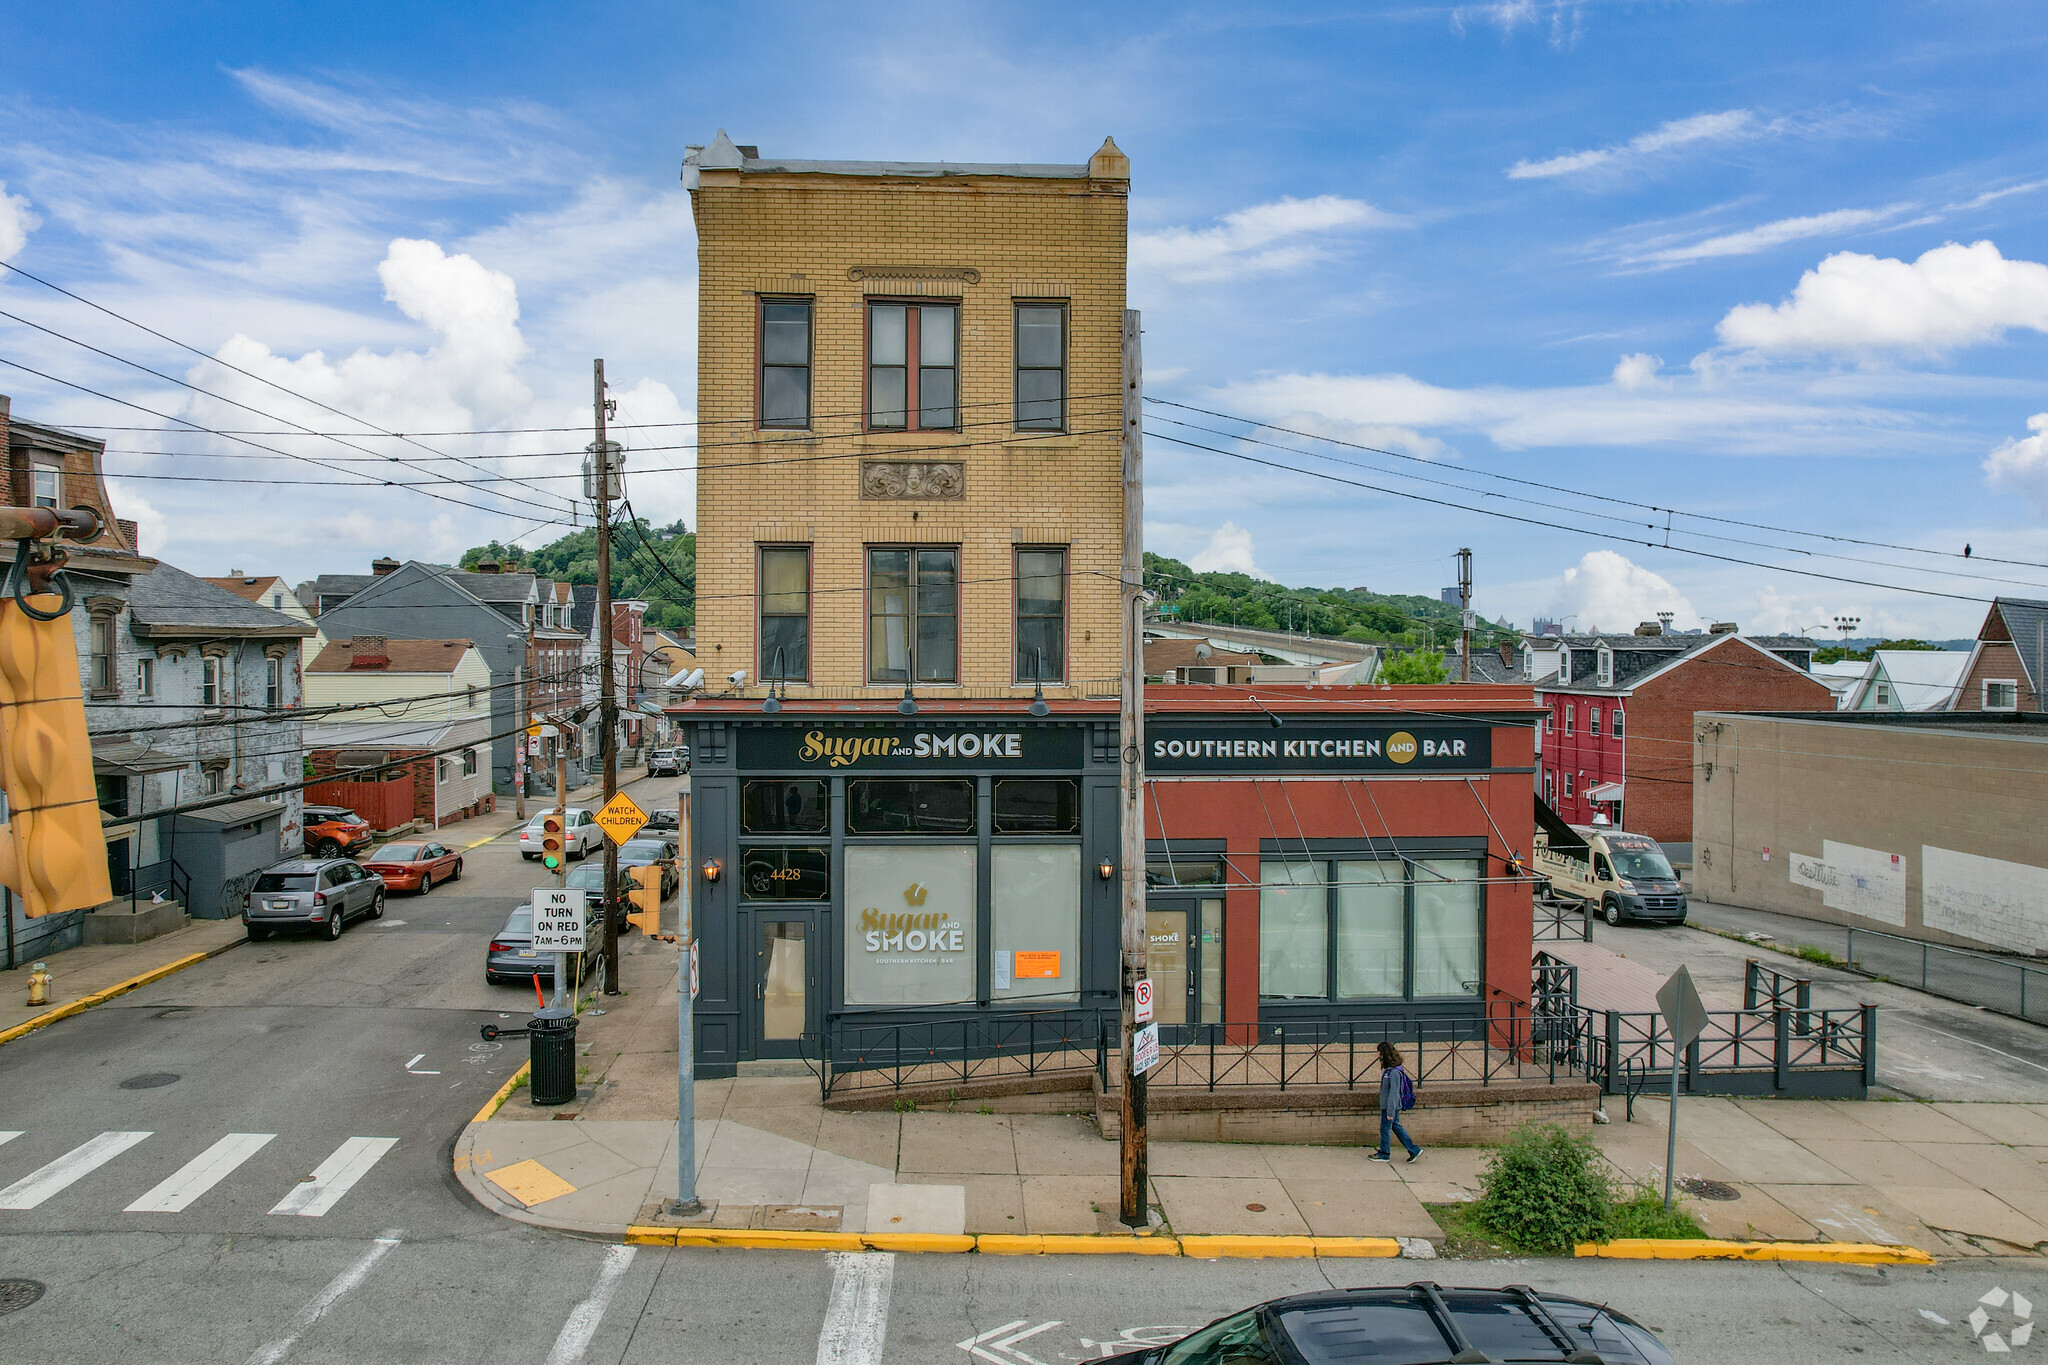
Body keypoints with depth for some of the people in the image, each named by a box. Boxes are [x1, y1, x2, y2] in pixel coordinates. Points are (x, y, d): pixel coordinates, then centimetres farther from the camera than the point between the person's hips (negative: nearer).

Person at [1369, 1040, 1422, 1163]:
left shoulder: (1394, 1072, -22)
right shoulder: (1388, 1070, 8)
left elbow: (1393, 1093, -23)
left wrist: (1390, 1111, -22)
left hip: (1390, 1106, -9)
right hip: (1387, 1106, 9)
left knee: (1385, 1130, 4)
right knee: (1396, 1127, 16)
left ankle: (1384, 1154, 18)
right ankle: (1414, 1150, 20)